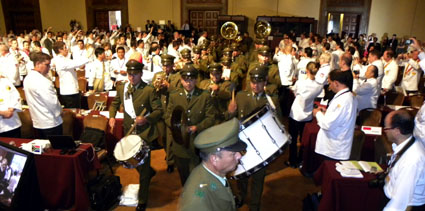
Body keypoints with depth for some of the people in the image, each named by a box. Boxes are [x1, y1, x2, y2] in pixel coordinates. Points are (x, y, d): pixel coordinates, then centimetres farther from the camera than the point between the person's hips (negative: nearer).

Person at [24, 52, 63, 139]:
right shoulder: (41, 81, -22)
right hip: (51, 123, -9)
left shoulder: (28, 78, 8)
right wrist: (60, 111, -3)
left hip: (38, 122, 9)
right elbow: (53, 102, -21)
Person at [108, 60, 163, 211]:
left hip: (144, 133, -5)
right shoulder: (121, 88, 2)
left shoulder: (148, 90, -13)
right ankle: (150, 172, 54)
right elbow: (115, 103, 17)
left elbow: (158, 110, -11)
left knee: (143, 167, 3)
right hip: (129, 132, 5)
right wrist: (112, 116, 0)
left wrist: (146, 119, -28)